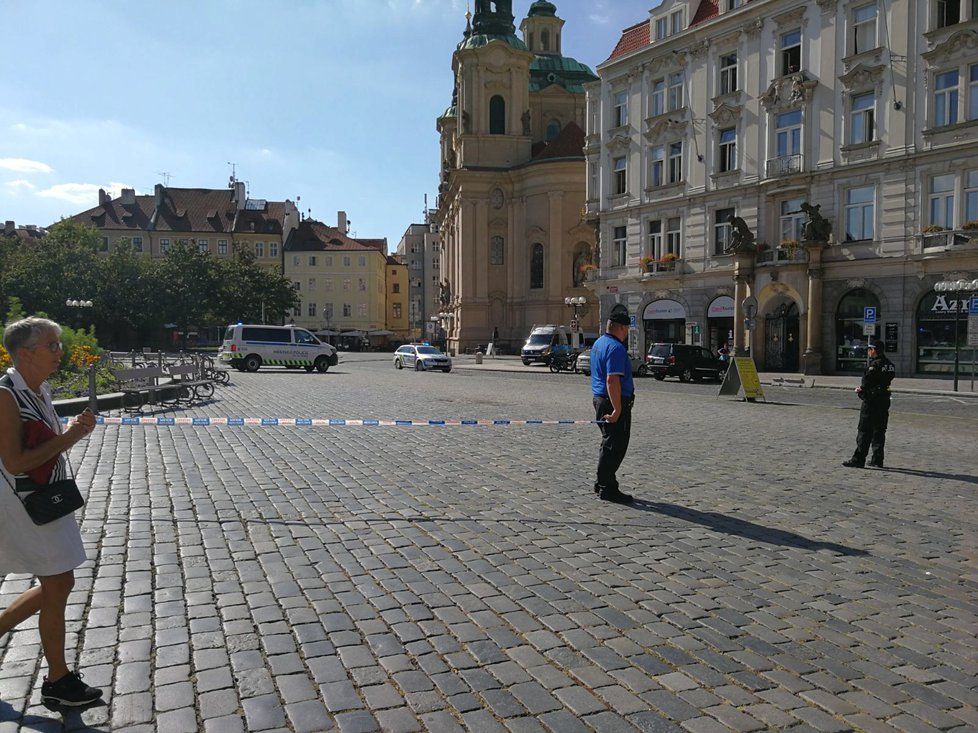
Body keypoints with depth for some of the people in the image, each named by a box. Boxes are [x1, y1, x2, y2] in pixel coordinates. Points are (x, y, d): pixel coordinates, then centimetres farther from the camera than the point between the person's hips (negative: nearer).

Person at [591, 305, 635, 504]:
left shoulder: (598, 344, 14)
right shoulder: (615, 348, -18)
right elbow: (612, 380, -26)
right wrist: (617, 409, -26)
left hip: (600, 399, 10)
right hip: (615, 402, -10)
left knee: (609, 444, 19)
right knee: (615, 447, -3)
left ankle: (603, 484, 27)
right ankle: (608, 488, 3)